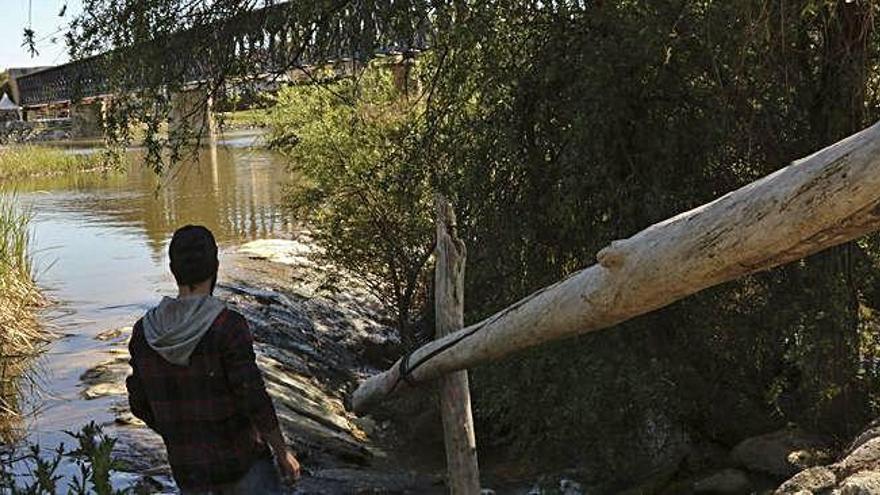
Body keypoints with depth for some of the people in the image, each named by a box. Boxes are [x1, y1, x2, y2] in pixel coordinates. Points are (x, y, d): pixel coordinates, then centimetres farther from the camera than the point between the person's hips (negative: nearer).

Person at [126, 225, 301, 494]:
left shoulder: (144, 332, -5)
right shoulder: (228, 326, -20)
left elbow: (141, 404, 4)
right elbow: (254, 401, -20)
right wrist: (283, 452, -5)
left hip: (189, 471, 4)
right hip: (241, 461, -4)